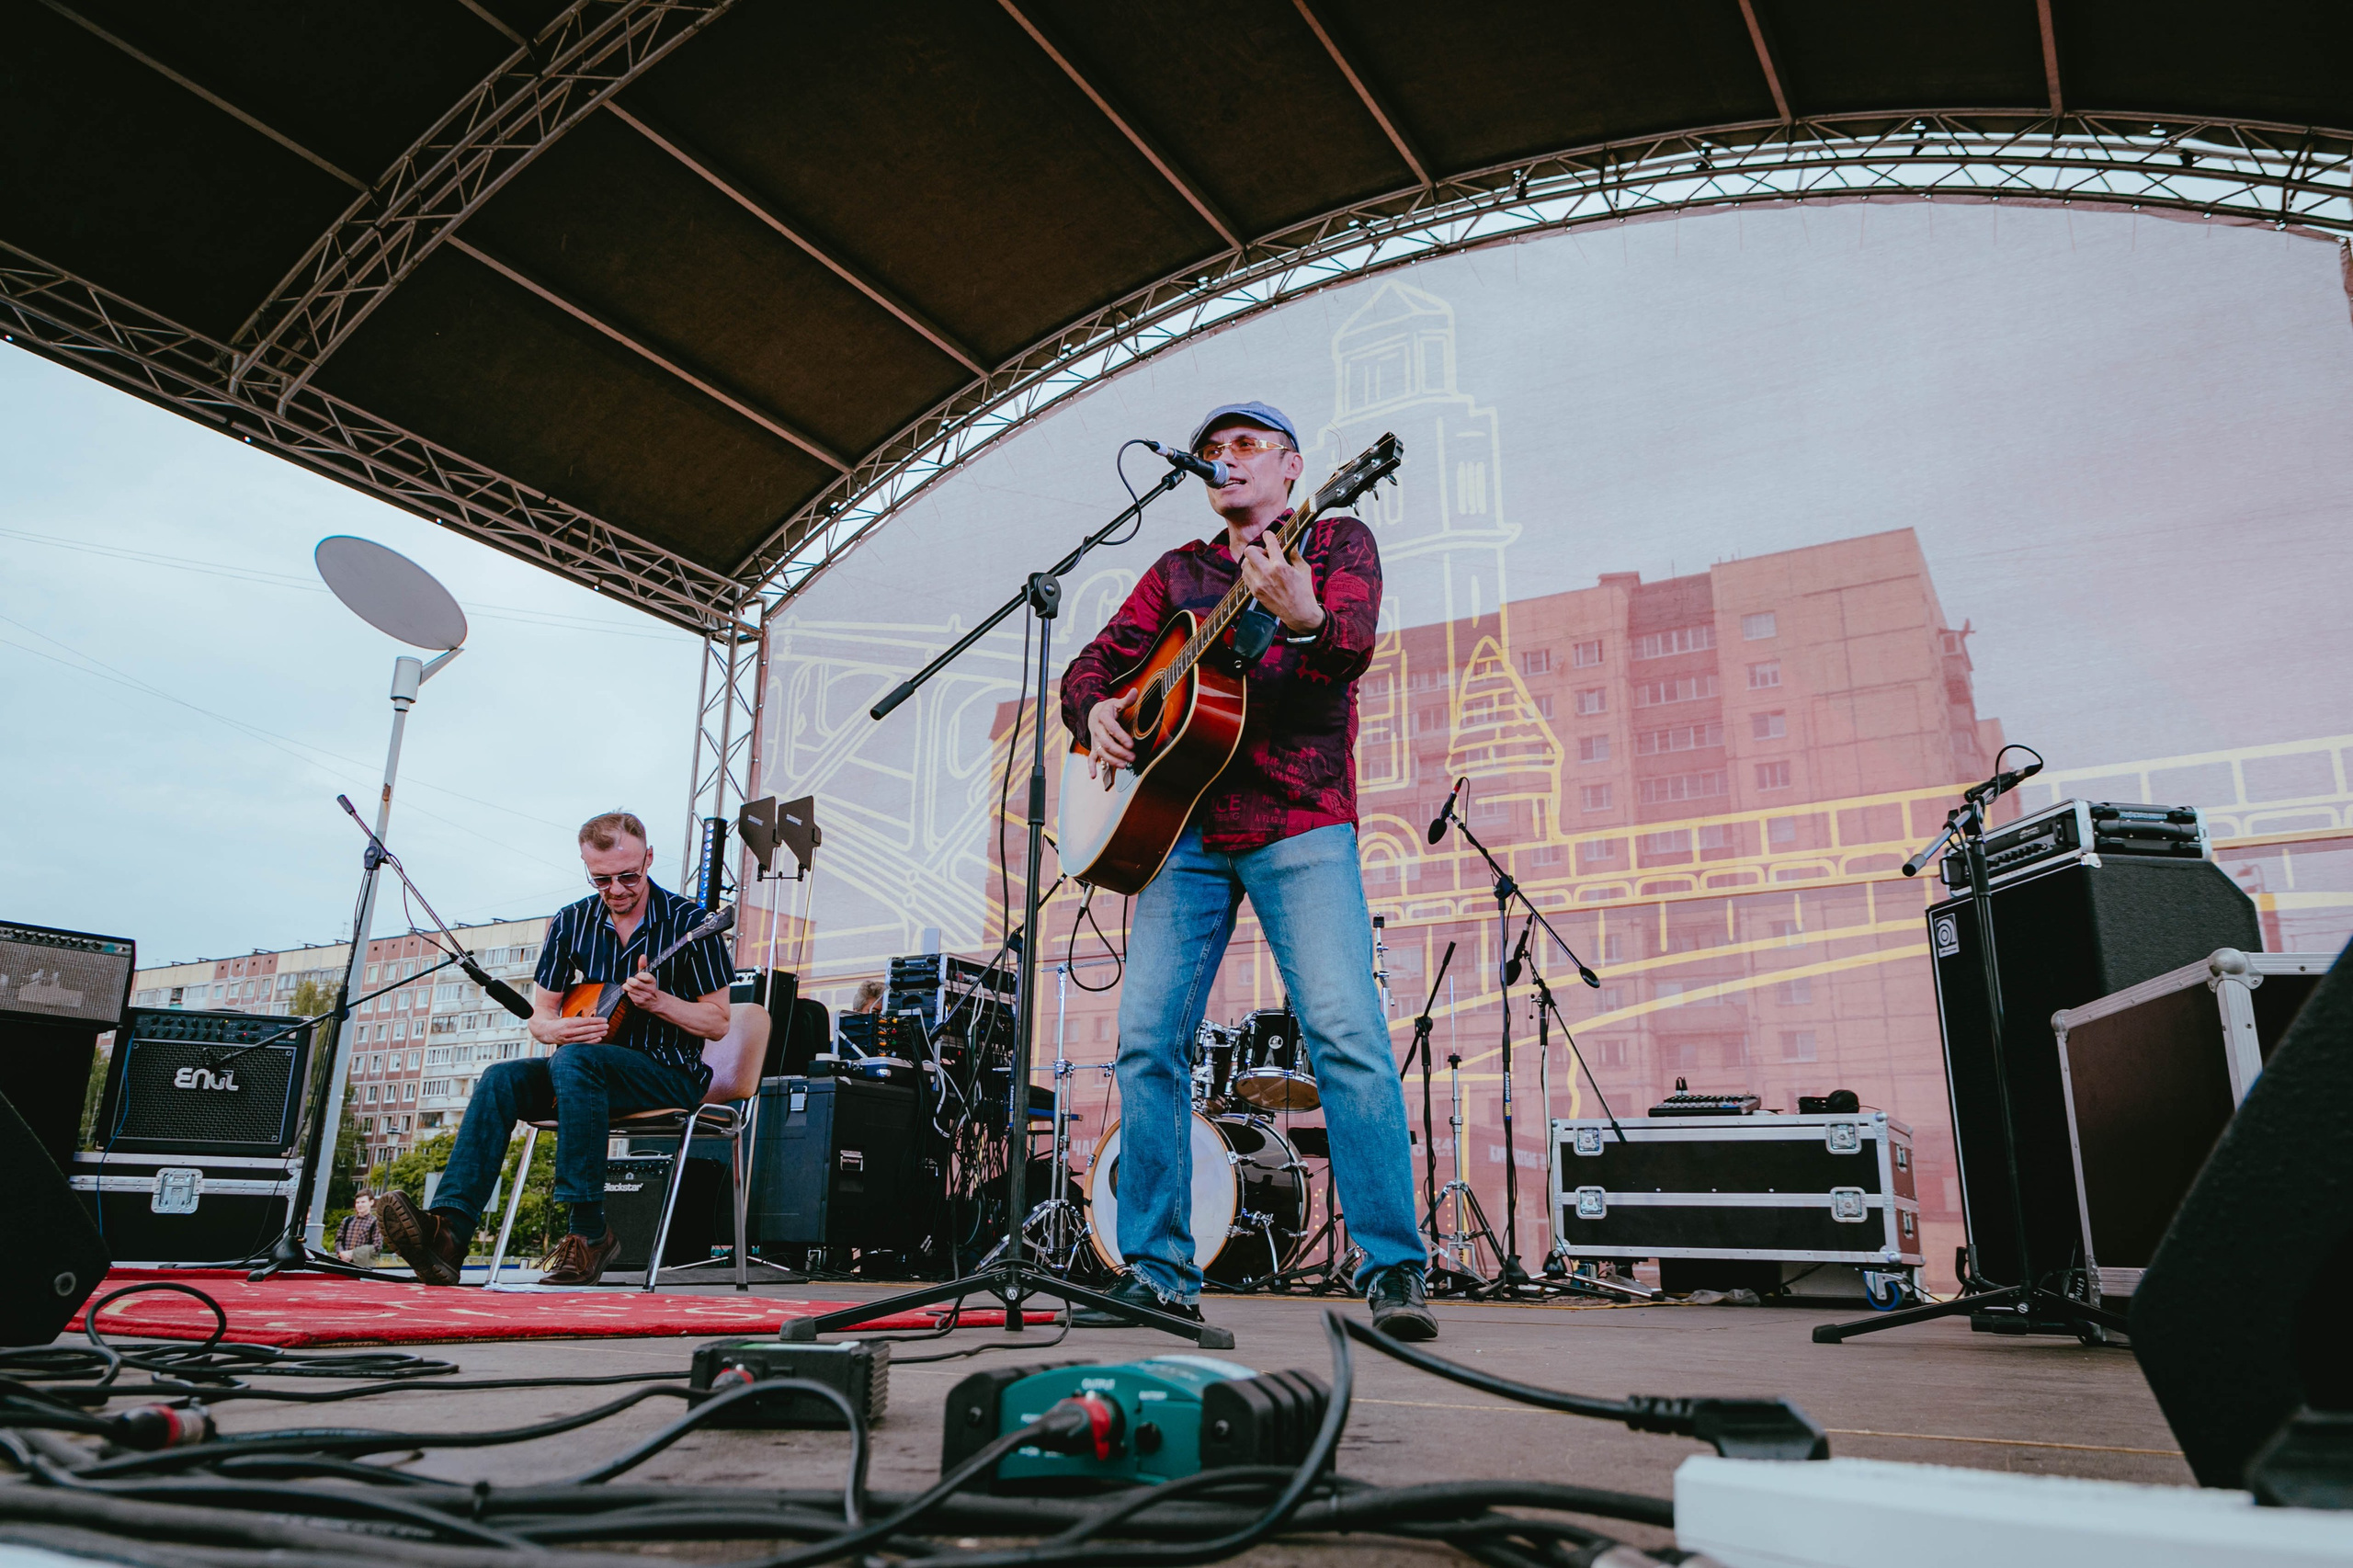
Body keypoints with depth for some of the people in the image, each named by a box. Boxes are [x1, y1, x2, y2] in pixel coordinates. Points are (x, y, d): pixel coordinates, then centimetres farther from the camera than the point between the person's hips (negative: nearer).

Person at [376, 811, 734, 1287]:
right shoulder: (571, 922, 7)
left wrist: (657, 1000, -22)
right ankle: (447, 1231, -34)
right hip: (592, 1070, 5)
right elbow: (539, 1017, 11)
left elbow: (717, 1023, -6)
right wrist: (557, 1028, -14)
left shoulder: (689, 921, -7)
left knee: (573, 1060, -34)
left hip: (673, 1076, -5)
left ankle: (589, 1231, -32)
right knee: (500, 1080, -22)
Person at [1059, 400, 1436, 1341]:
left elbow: (1353, 646, -10)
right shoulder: (1177, 572, 22)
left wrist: (1303, 619, -33)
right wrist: (1096, 710, -5)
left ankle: (1393, 1271, -8)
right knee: (1146, 1038, -3)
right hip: (1183, 824, 4)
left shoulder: (1337, 542, 10)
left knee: (1346, 1031, -16)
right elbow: (1093, 662, 19)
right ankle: (1158, 1272, 7)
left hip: (1300, 824, -4)